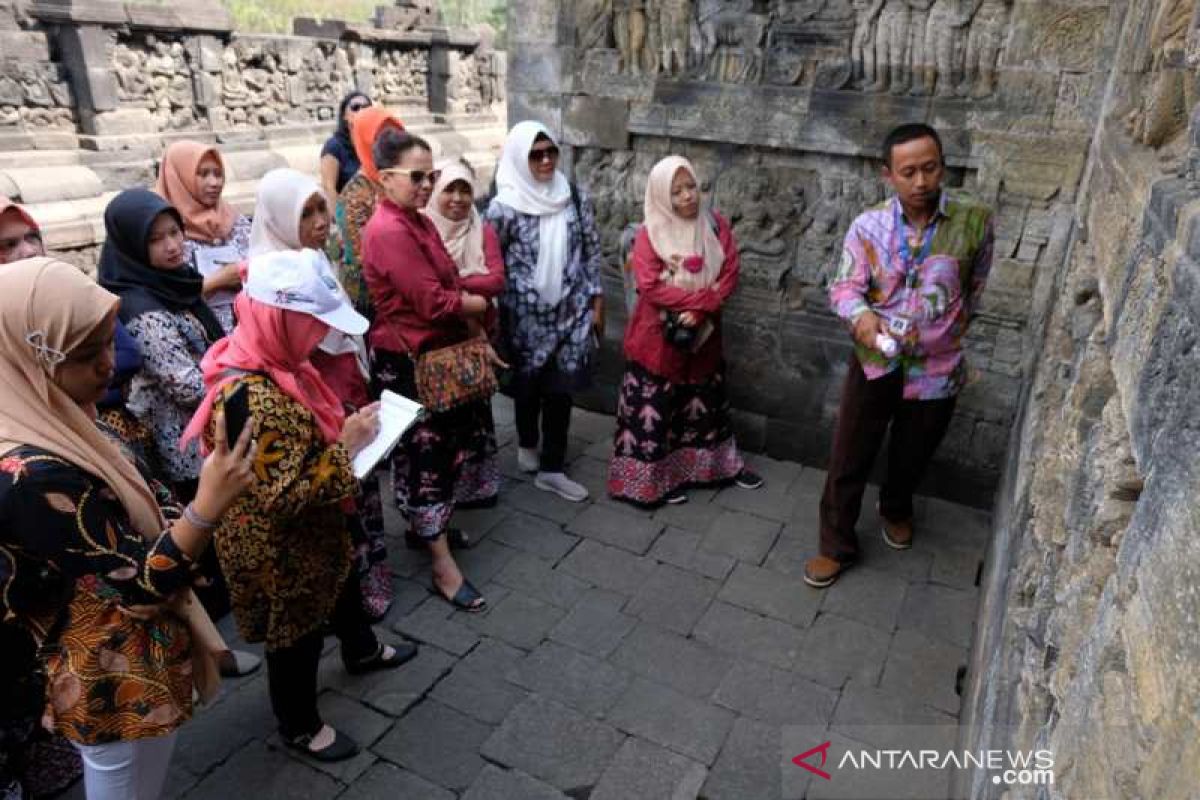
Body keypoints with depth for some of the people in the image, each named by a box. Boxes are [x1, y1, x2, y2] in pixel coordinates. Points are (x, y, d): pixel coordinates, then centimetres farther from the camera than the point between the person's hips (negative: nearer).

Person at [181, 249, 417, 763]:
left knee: (341, 585, 32)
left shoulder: (272, 362, -7)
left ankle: (362, 650, 61)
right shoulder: (250, 398, -36)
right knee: (296, 634, 15)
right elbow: (284, 495, -33)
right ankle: (299, 725, 41)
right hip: (279, 549, -9)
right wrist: (347, 444, -28)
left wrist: (345, 426, -4)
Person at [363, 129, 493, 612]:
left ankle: (424, 525, 40)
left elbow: (447, 284, 13)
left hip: (438, 354, 10)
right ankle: (444, 568, 11)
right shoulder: (389, 232, -23)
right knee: (426, 455, -1)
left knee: (440, 447, 20)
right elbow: (434, 303, -25)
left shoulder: (416, 220, 8)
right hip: (410, 364, -9)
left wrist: (473, 332, 1)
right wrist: (483, 306, -9)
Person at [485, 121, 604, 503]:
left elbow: (592, 252, 5)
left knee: (561, 390, 6)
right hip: (526, 315, -2)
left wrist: (596, 304, 5)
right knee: (528, 386, 15)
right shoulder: (504, 207, -12)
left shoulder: (576, 198, -2)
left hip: (570, 311, 2)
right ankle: (527, 443, 43)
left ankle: (551, 469, 19)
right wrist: (492, 316, -2)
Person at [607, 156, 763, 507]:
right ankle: (655, 477, 18)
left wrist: (700, 310, -19)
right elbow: (650, 286, -20)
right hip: (658, 338, -4)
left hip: (703, 334, 4)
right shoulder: (650, 234, -10)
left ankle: (723, 464, 36)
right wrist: (703, 295, -22)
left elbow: (729, 275, -5)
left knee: (706, 403, 20)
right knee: (654, 409, 4)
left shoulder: (716, 225, 1)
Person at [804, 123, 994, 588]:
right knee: (849, 458, 6)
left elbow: (975, 288, 7)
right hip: (876, 361, 0)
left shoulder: (975, 222, -9)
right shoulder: (867, 226, -10)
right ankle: (837, 545, 24)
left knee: (912, 455, 21)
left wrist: (950, 332, 15)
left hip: (936, 367, 1)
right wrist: (860, 316, -31)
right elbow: (844, 286, -9)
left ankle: (896, 508, 53)